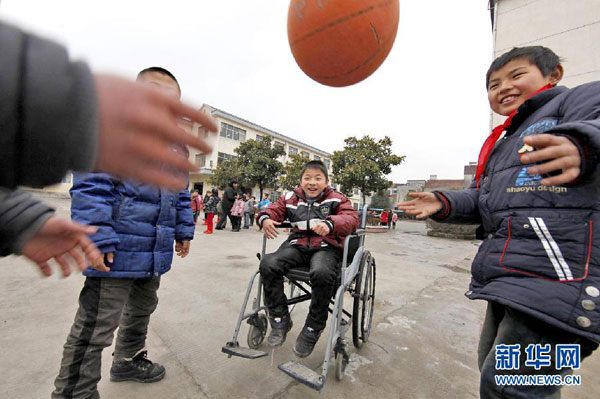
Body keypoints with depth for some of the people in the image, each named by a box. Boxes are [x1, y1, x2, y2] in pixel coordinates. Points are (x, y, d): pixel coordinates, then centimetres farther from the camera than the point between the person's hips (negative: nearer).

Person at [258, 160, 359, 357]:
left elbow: (351, 218, -12)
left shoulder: (336, 199, 2)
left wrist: (330, 224, -34)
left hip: (326, 247, -3)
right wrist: (265, 218, -17)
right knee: (268, 264, -22)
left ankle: (312, 329, -7)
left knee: (322, 273, -36)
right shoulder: (291, 198, 11)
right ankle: (280, 319, -1)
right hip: (298, 244, 3)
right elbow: (274, 210, 10)